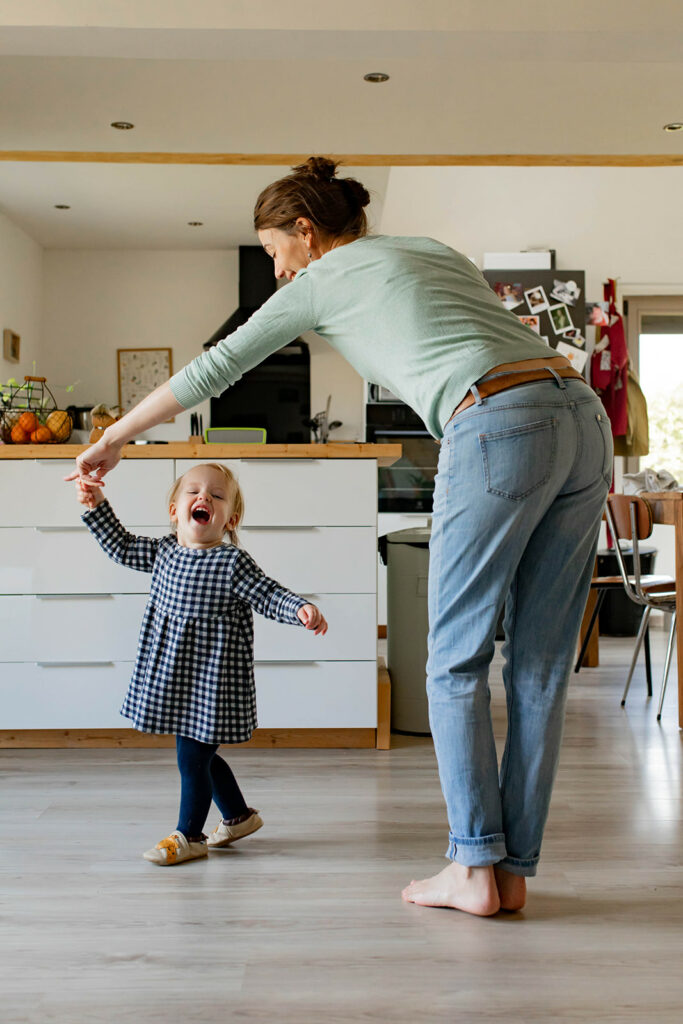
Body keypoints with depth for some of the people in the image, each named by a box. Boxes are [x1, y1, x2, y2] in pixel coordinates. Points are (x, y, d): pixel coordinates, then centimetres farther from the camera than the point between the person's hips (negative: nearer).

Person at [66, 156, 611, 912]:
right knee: (540, 665, 8)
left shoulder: (320, 281, 10)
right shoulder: (431, 249, 30)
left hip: (498, 431, -7)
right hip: (583, 414, 8)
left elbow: (213, 370, 15)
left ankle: (474, 868, 8)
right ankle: (513, 870, 17)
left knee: (456, 658, 6)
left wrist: (112, 441, 25)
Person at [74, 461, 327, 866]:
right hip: (173, 676, 7)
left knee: (192, 758, 2)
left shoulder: (233, 562, -14)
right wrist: (97, 505, 11)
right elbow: (121, 547, 18)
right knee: (202, 755, 20)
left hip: (212, 679, -7)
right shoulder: (164, 551, 4)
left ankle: (189, 835, 23)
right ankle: (239, 816, 41)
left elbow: (270, 596, -13)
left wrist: (301, 609, -30)